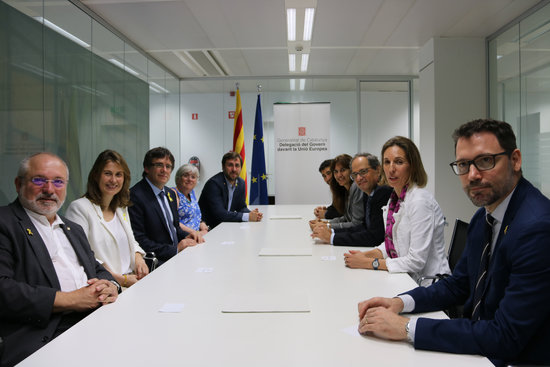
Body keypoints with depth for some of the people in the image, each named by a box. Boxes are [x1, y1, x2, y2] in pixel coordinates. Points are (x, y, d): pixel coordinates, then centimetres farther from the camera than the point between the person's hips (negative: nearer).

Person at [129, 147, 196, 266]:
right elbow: (138, 241, -17)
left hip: (177, 252, 8)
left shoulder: (171, 194, 14)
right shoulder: (135, 196, -14)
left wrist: (186, 237, 2)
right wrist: (175, 249, -19)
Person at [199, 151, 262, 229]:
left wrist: (252, 214, -13)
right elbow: (219, 213, -25)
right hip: (208, 228, -6)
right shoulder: (214, 183, -18)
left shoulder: (241, 183, 5)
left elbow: (241, 207, 8)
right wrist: (247, 217, -28)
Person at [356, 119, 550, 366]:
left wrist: (407, 328, -25)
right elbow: (457, 285, 11)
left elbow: (505, 338, -27)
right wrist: (402, 302, -6)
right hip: (479, 345, 7)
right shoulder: (483, 217, 3)